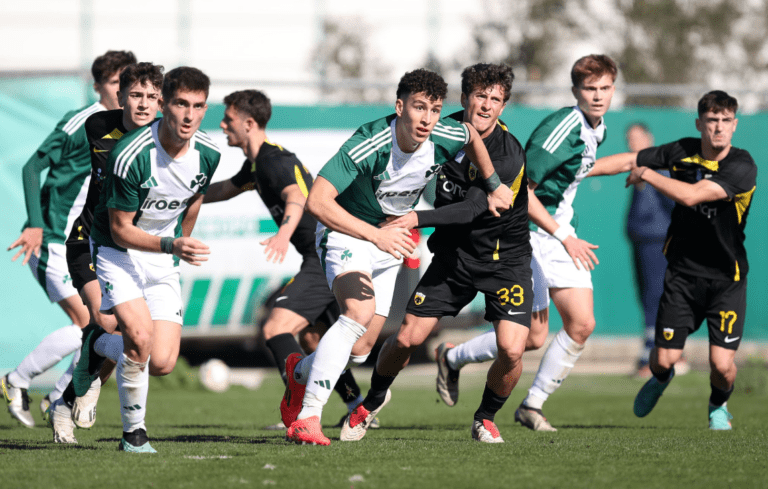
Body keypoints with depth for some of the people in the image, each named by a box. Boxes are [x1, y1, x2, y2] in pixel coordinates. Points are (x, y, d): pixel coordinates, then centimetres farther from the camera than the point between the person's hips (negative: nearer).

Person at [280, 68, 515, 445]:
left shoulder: (445, 139, -16)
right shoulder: (368, 145, -33)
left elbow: (472, 136, 11)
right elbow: (317, 201, -39)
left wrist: (494, 186, 17)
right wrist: (375, 235, -45)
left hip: (389, 241, 6)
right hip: (346, 232, -6)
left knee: (359, 351, 4)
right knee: (359, 312, -32)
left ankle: (300, 372, 38)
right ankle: (306, 416, -29)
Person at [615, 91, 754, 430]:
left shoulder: (742, 167, -19)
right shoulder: (683, 152, -3)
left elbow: (691, 196, -28)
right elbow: (629, 160, 7)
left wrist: (647, 175, -16)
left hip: (726, 278, -3)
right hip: (682, 272, 3)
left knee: (722, 364, -12)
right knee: (664, 359, -1)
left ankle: (718, 406, 24)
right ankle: (661, 378, 38)